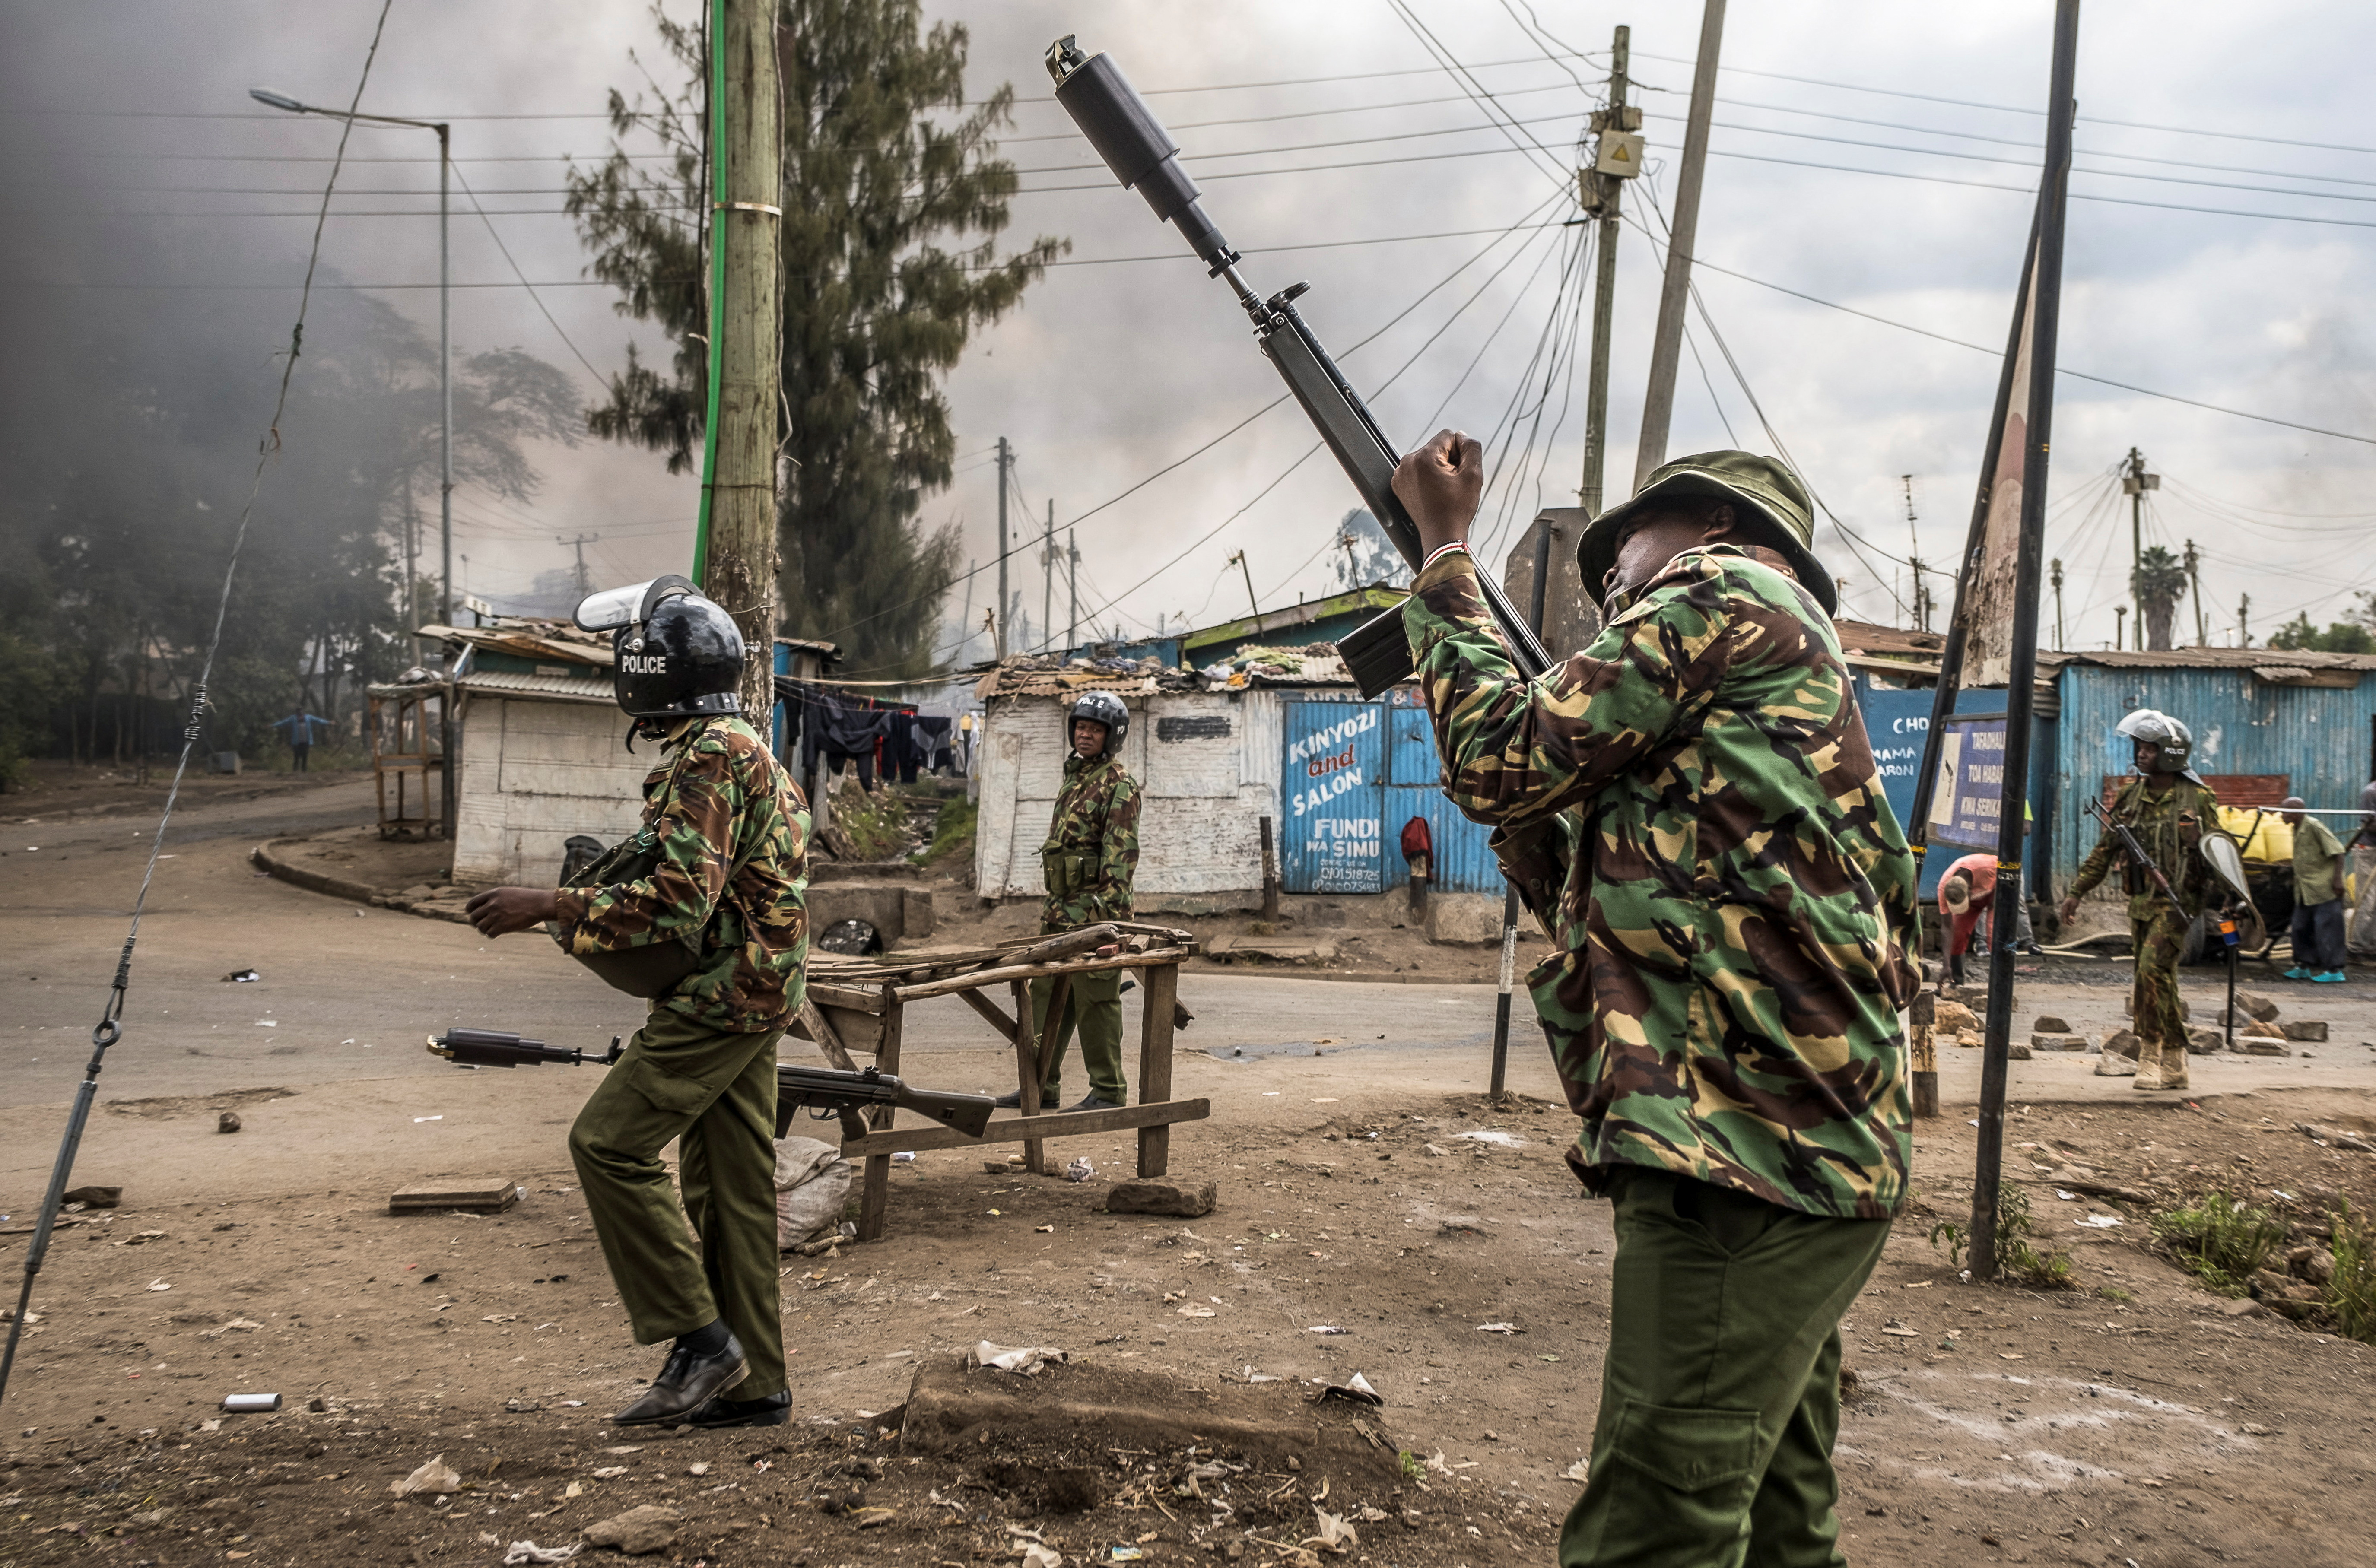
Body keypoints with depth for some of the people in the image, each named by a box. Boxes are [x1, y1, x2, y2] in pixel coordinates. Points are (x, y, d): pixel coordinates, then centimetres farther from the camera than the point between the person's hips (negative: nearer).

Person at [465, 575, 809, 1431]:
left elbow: (680, 903, -24)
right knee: (730, 1180, 11)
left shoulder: (709, 757, -16)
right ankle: (753, 1384, 16)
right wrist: (587, 906, 15)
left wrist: (551, 905, -19)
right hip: (751, 997, 10)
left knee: (609, 1142, -8)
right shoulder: (740, 747, 18)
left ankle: (699, 1340, -4)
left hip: (720, 997, -10)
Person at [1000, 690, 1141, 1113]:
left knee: (1095, 1000, -5)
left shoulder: (1120, 784, -8)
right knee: (1047, 995, 12)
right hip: (1061, 908, 9)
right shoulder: (1074, 776, 19)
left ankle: (1108, 1091, 2)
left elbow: (1121, 855, -16)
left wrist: (1108, 911, -23)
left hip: (1095, 908, -9)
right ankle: (1042, 1084, 21)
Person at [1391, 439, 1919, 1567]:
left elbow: (1504, 763, -5)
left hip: (1741, 1142, -11)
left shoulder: (1725, 591, -1)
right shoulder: (1794, 669, 28)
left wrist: (1446, 548, 6)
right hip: (1816, 1155, 11)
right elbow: (1585, 910, 26)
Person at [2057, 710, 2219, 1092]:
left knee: (2152, 969, -20)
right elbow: (2105, 850, 12)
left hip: (2177, 901, -5)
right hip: (2141, 901, 5)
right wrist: (2076, 892, 9)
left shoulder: (2197, 799, -5)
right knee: (2161, 979, 9)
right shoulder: (2131, 797, 8)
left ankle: (2151, 1054, -10)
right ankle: (2175, 1066, 18)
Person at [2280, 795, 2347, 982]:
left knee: (2326, 928, -7)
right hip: (2305, 890, 9)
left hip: (2325, 889, -9)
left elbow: (2338, 852, -17)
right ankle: (2305, 966, 23)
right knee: (2301, 927, 12)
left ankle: (2334, 971, -2)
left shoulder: (2315, 827, -15)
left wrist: (2337, 879, -21)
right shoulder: (2296, 829, 11)